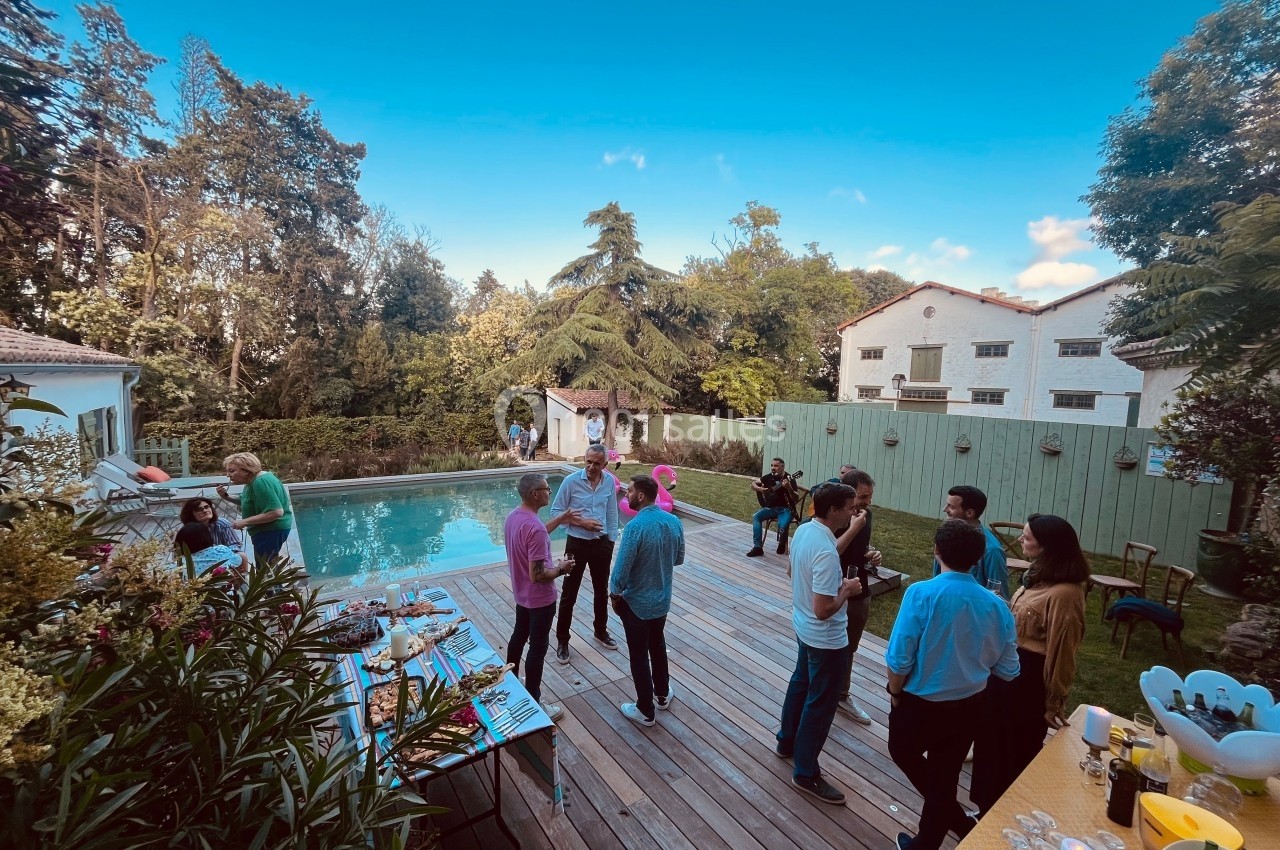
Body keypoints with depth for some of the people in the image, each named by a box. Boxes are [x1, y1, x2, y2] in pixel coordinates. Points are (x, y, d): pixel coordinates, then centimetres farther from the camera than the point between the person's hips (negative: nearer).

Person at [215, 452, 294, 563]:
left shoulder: (261, 482, -23)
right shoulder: (252, 480, 8)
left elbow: (276, 512, -29)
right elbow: (246, 502, 23)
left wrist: (245, 522, -24)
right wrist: (227, 497, 6)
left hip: (272, 530, -11)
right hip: (265, 530, 11)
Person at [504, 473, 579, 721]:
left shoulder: (513, 517, -3)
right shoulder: (535, 527, -33)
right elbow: (537, 575, -32)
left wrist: (559, 520, 17)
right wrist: (561, 569, -14)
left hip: (520, 593, 9)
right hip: (539, 599, -9)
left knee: (519, 636, 26)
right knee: (538, 648, 7)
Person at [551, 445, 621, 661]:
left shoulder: (610, 482, -4)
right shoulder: (571, 481, -15)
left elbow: (612, 514, 6)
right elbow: (556, 512, -9)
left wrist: (611, 541, 6)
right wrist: (581, 522, -20)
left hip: (602, 544, 3)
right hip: (577, 544, -3)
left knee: (602, 591, 18)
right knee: (569, 594, 6)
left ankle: (601, 631, 39)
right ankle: (562, 640, 23)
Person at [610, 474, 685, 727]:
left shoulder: (635, 526, -28)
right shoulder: (674, 522, -7)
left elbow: (621, 569, -23)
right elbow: (679, 559, 6)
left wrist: (614, 594, -6)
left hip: (636, 603, -6)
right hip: (663, 600, 6)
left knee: (639, 655, 11)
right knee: (658, 646, 25)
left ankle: (645, 711, 27)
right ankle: (662, 695, 43)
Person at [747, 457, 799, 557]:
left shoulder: (789, 479, -11)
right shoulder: (769, 477, 4)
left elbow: (795, 499, -18)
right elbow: (753, 484, 9)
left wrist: (789, 488, -36)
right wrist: (759, 488, -13)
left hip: (785, 509, -5)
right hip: (771, 507, 5)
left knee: (782, 526, -34)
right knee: (756, 517, -20)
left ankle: (782, 545, -3)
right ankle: (758, 547, -19)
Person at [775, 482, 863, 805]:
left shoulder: (803, 530, -5)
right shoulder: (826, 552, -33)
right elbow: (824, 610, -31)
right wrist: (846, 590, -15)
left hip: (803, 627, 9)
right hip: (827, 639, -9)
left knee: (800, 684, 26)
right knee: (820, 704, 9)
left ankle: (786, 742, 46)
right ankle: (806, 773, 27)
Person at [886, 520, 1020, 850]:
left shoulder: (921, 593, -26)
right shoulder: (996, 605, -12)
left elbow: (899, 658, -23)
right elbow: (1007, 670, -1)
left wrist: (896, 693, -3)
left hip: (921, 704, -4)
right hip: (969, 707, 4)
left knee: (904, 753, 27)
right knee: (944, 778, 22)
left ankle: (958, 821, 34)